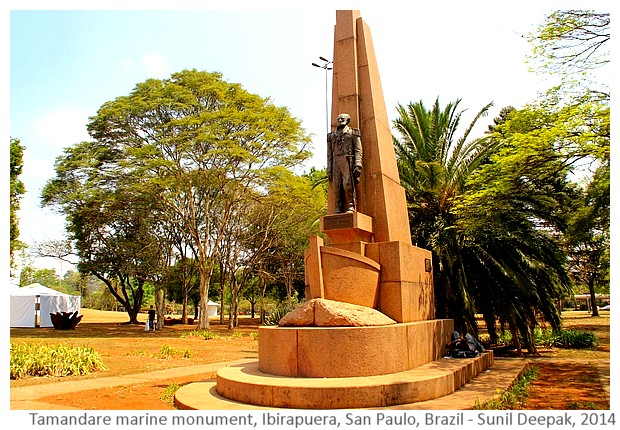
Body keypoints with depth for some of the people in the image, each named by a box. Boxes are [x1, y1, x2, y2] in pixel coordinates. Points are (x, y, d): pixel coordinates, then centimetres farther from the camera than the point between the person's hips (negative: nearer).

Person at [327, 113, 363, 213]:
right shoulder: (332, 136, 24)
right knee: (337, 187, -4)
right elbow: (329, 154, 20)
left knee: (348, 184, -16)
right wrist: (329, 170, 10)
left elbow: (358, 150, 2)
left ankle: (351, 207, -15)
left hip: (348, 161, -4)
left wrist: (358, 165, -13)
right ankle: (339, 210, -5)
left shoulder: (353, 133, 12)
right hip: (336, 162, 4)